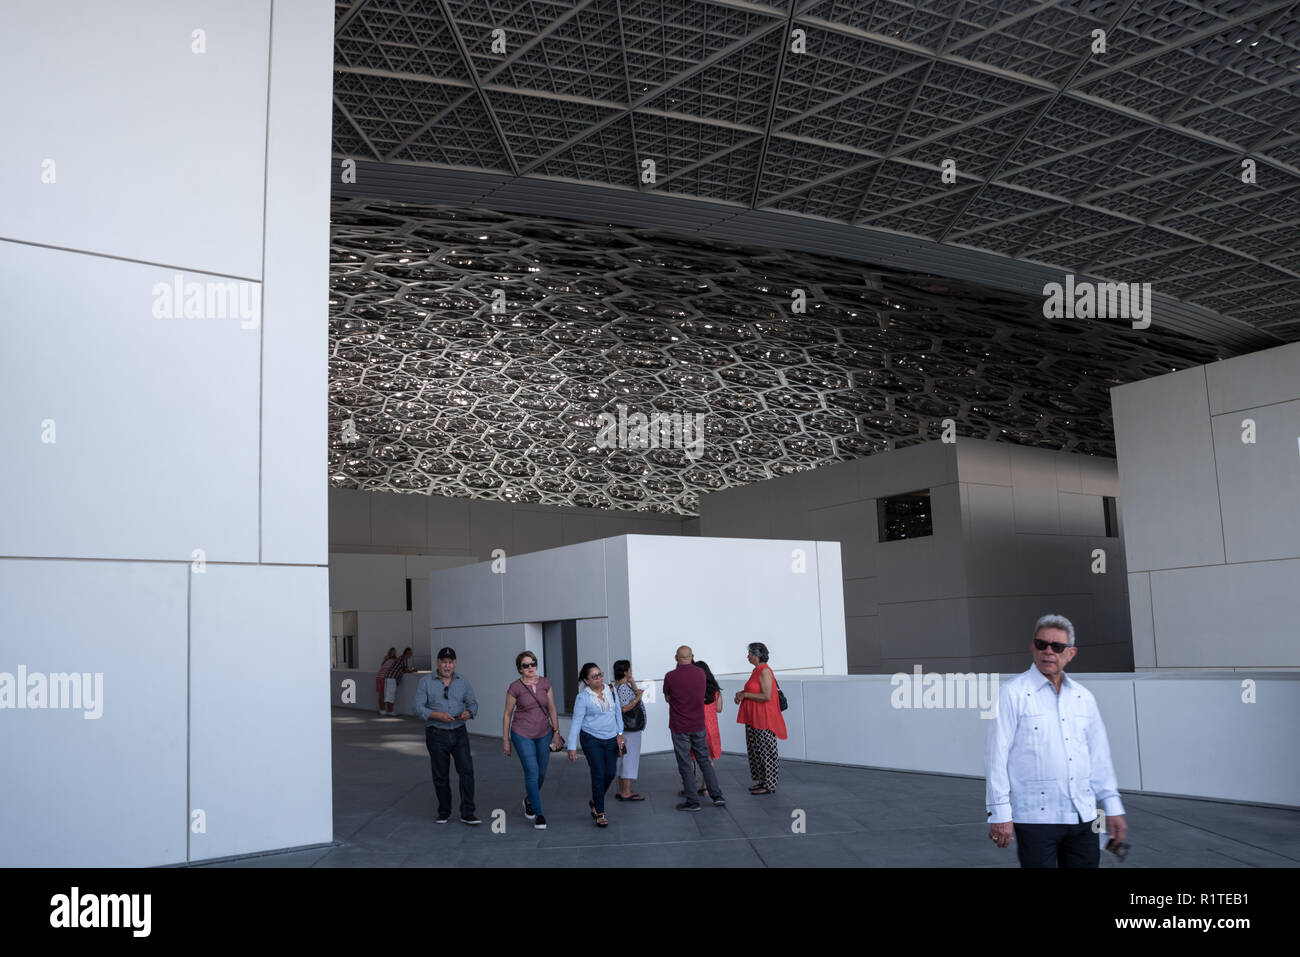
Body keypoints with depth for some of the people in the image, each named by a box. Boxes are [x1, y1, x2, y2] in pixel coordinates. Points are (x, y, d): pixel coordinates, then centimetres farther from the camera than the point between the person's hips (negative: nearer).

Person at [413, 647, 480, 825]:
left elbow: (472, 703, 8)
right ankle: (444, 812, 22)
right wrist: (438, 715, -22)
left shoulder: (462, 681, 6)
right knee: (441, 775, 6)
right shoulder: (426, 682, -3)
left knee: (466, 770, -9)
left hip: (459, 732, 2)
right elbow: (418, 708, -8)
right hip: (437, 735, -2)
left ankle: (467, 813, -5)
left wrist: (469, 713, -15)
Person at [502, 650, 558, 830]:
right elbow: (507, 714, -2)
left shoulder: (545, 683, 0)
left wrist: (556, 732, 6)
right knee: (532, 773, -10)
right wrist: (505, 740, 0)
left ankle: (529, 800, 41)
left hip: (543, 734, 4)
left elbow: (552, 709, 7)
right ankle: (538, 814, 2)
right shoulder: (515, 687, -10)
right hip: (522, 735, -4)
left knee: (541, 773, 12)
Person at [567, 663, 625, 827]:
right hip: (592, 739, -5)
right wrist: (572, 747, -12)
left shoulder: (611, 691, 5)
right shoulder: (583, 697, -9)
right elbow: (576, 722, -9)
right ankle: (600, 813, 4)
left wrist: (619, 733, 13)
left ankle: (595, 802, 28)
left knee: (611, 773, 3)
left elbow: (617, 712, 17)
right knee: (599, 774, -8)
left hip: (611, 739, 5)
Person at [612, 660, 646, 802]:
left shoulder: (616, 686, 12)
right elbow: (624, 708, -25)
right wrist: (638, 697, -21)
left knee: (623, 759, 14)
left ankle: (621, 790, 21)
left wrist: (634, 685, 7)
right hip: (630, 729, -10)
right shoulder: (624, 687, -19)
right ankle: (626, 792, -3)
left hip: (624, 729, 10)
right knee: (630, 758, -6)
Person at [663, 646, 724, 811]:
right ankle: (717, 796, 13)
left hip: (679, 727, -4)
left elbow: (667, 698, 4)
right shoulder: (700, 674, 0)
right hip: (698, 725, 4)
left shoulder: (670, 676, -12)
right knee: (704, 760, 15)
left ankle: (692, 801, 6)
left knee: (685, 764, 3)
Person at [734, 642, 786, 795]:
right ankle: (763, 781, 22)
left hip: (763, 719, -10)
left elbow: (766, 696, -24)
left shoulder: (765, 672, -17)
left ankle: (770, 786, 4)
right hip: (753, 719, 10)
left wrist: (745, 694, -16)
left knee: (765, 751, -3)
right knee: (755, 750, 14)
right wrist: (741, 694, 7)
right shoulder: (757, 671, 13)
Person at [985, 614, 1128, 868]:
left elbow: (1099, 755, 17)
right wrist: (1000, 813, -11)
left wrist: (1112, 807, 15)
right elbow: (996, 754, -8)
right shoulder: (1013, 694, -5)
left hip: (1082, 816, 5)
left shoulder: (1084, 697, 12)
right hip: (1034, 817, -5)